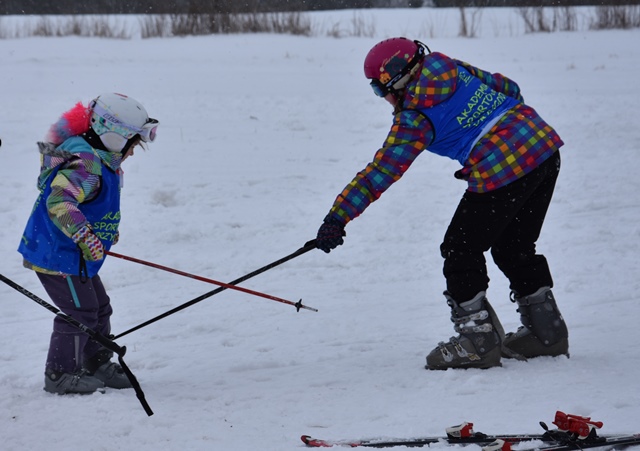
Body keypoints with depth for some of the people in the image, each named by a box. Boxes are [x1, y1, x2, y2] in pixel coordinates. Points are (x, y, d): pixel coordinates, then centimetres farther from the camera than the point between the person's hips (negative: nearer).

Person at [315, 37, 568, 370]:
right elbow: (507, 88, 21)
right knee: (514, 248, 23)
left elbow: (381, 172, -11)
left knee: (461, 251, 6)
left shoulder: (415, 118, -7)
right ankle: (548, 331, 28)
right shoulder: (455, 69, 12)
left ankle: (479, 341, 7)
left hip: (502, 174, -9)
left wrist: (337, 217, -11)